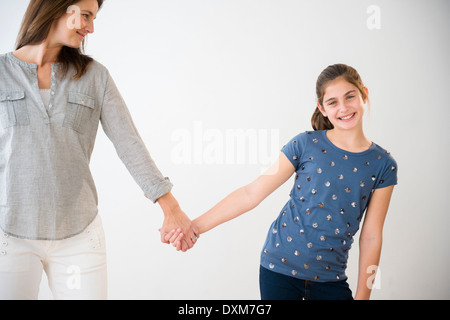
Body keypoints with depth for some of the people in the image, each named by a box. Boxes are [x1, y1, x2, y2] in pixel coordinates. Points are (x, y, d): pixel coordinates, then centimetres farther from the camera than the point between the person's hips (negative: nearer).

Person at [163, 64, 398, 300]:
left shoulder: (383, 165, -2)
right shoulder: (306, 144, -6)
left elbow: (371, 237, 0)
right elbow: (251, 194, -6)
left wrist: (362, 295, 0)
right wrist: (195, 226, -10)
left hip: (330, 279, 2)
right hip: (281, 267, -1)